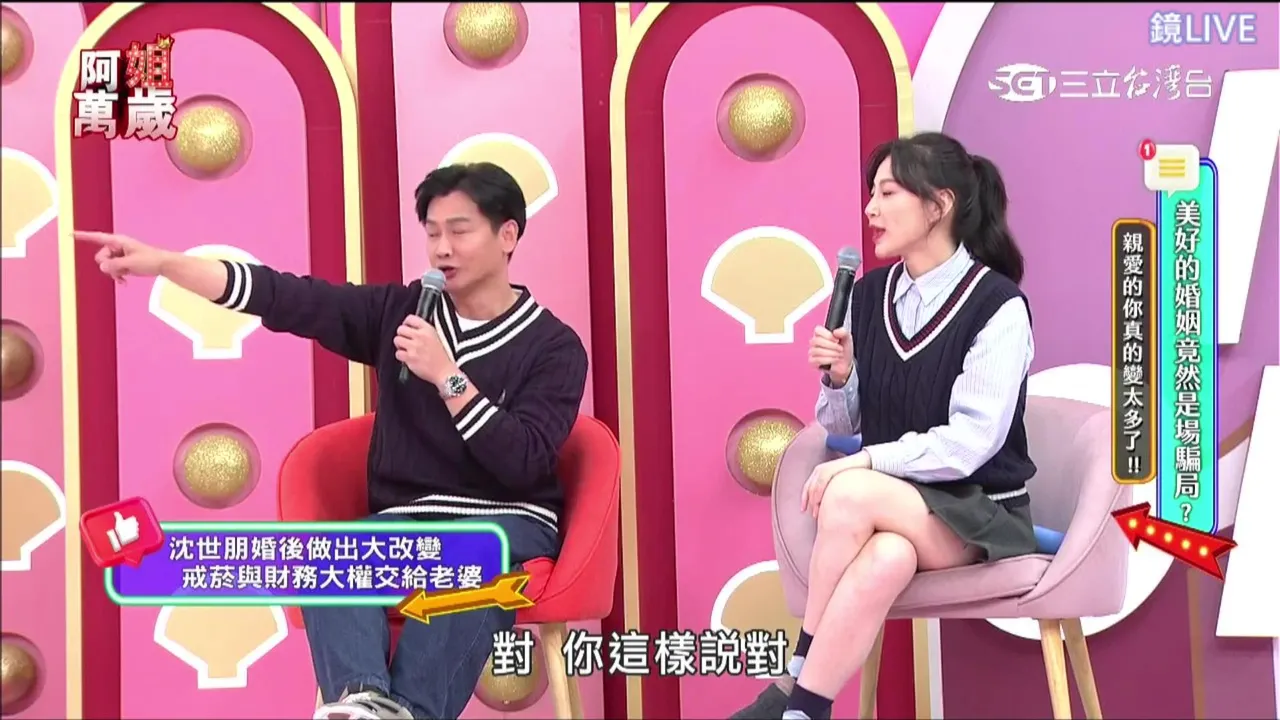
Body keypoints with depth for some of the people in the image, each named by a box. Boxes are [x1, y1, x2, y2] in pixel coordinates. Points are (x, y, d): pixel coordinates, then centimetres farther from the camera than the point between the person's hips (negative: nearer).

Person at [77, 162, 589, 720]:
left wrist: (446, 376, -16)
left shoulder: (554, 346, -1)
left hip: (508, 521, -3)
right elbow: (287, 298, -1)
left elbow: (523, 464, -12)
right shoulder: (401, 311, 9)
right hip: (404, 520, 3)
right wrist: (162, 262, -11)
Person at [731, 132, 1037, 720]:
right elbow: (841, 424, 11)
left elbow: (970, 441, -18)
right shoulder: (870, 294, 5)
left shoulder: (997, 305, -12)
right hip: (893, 506, 4)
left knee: (849, 493, -33)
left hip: (978, 512, -3)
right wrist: (837, 378, -11)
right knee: (886, 559, -35)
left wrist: (865, 461, -24)